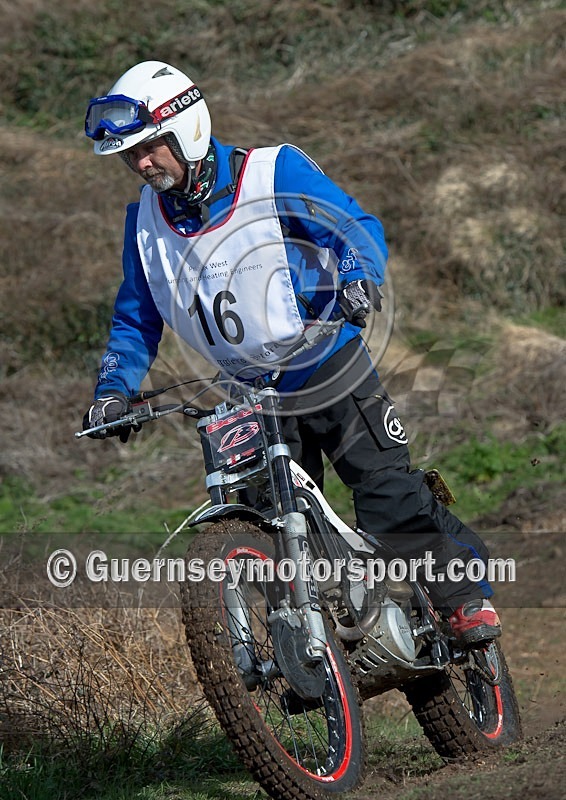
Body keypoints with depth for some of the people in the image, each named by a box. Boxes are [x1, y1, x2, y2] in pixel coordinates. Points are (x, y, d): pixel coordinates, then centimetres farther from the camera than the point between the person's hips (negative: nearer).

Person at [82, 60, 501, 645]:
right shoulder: (145, 221, 4)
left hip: (330, 371, -4)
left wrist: (359, 275, -33)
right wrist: (114, 390, -4)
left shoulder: (273, 173, -11)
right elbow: (135, 320, 12)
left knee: (390, 499, -10)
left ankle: (465, 594, 8)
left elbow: (357, 225, -12)